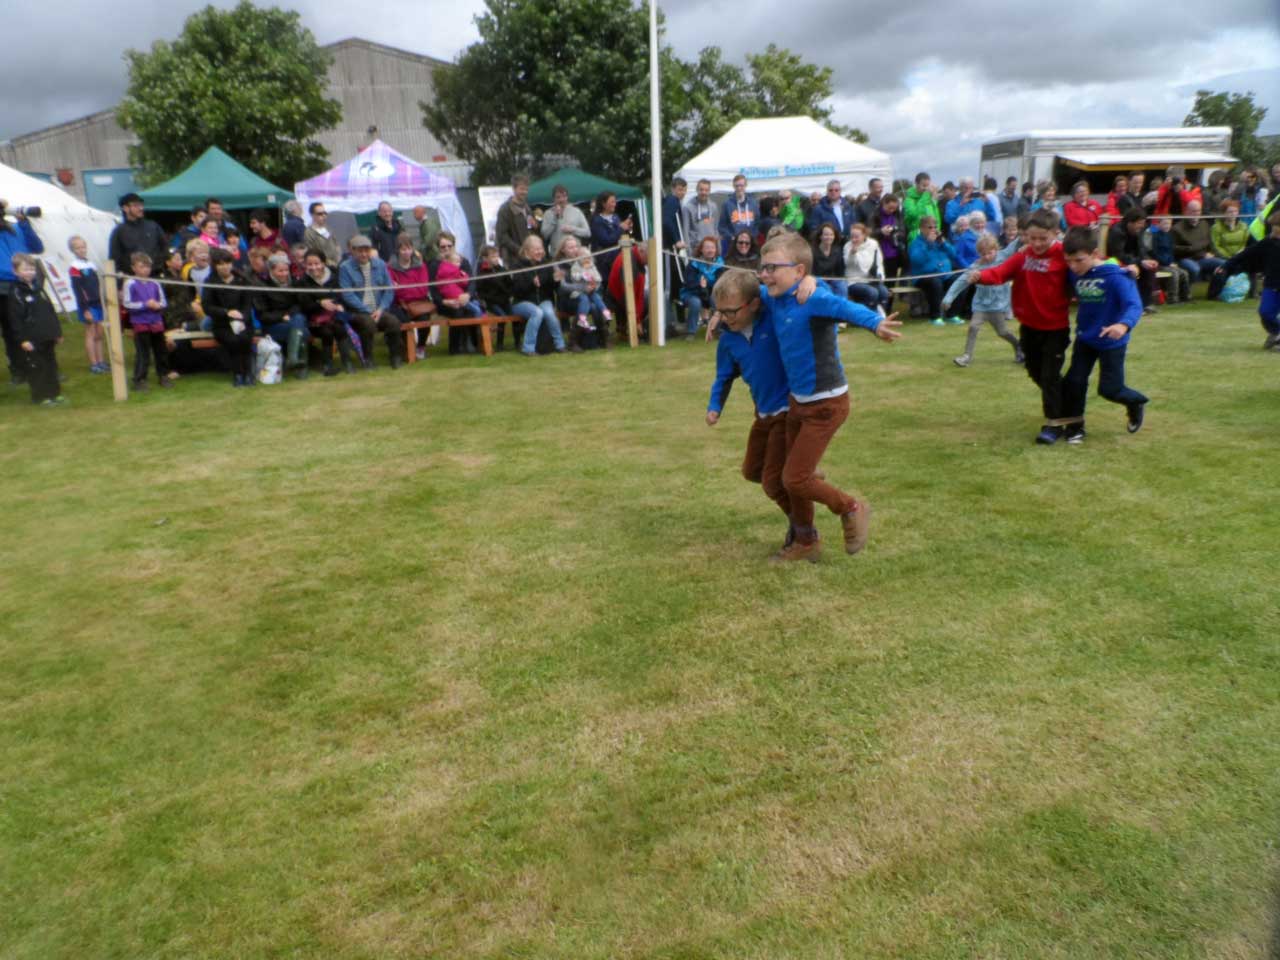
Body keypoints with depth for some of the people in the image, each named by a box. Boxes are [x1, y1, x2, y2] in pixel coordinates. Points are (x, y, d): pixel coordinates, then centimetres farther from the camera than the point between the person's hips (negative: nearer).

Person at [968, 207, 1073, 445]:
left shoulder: (1064, 257, -12)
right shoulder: (1022, 256, -3)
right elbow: (1001, 272, -17)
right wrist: (980, 275, -35)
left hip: (1055, 328, -5)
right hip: (1029, 326, 5)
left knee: (1050, 375, -4)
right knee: (1035, 372, 18)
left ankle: (1053, 423, 5)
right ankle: (1060, 402, 44)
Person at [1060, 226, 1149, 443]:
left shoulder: (1115, 276, -24)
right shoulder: (1076, 275, -6)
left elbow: (1134, 305, -32)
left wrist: (1124, 324, -49)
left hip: (1111, 341, -5)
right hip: (1085, 338, 5)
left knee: (1109, 388, 2)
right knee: (1074, 381, 1)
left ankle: (1136, 402, 35)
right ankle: (1074, 425, 18)